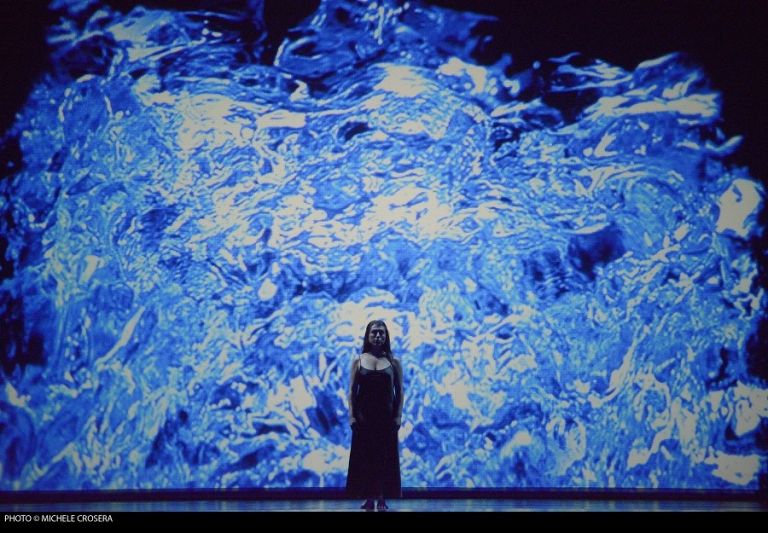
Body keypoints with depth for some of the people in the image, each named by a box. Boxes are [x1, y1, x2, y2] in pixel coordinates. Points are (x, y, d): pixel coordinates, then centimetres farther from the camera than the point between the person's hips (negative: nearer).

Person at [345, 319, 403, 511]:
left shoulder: (393, 362, 3)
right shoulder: (358, 361, 4)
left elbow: (399, 391, 2)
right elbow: (352, 391, 2)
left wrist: (398, 416, -5)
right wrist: (351, 416, -5)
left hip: (386, 417, 0)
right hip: (364, 417, 0)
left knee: (385, 458, 1)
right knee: (364, 457, 1)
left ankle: (382, 499, 6)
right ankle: (369, 499, 8)